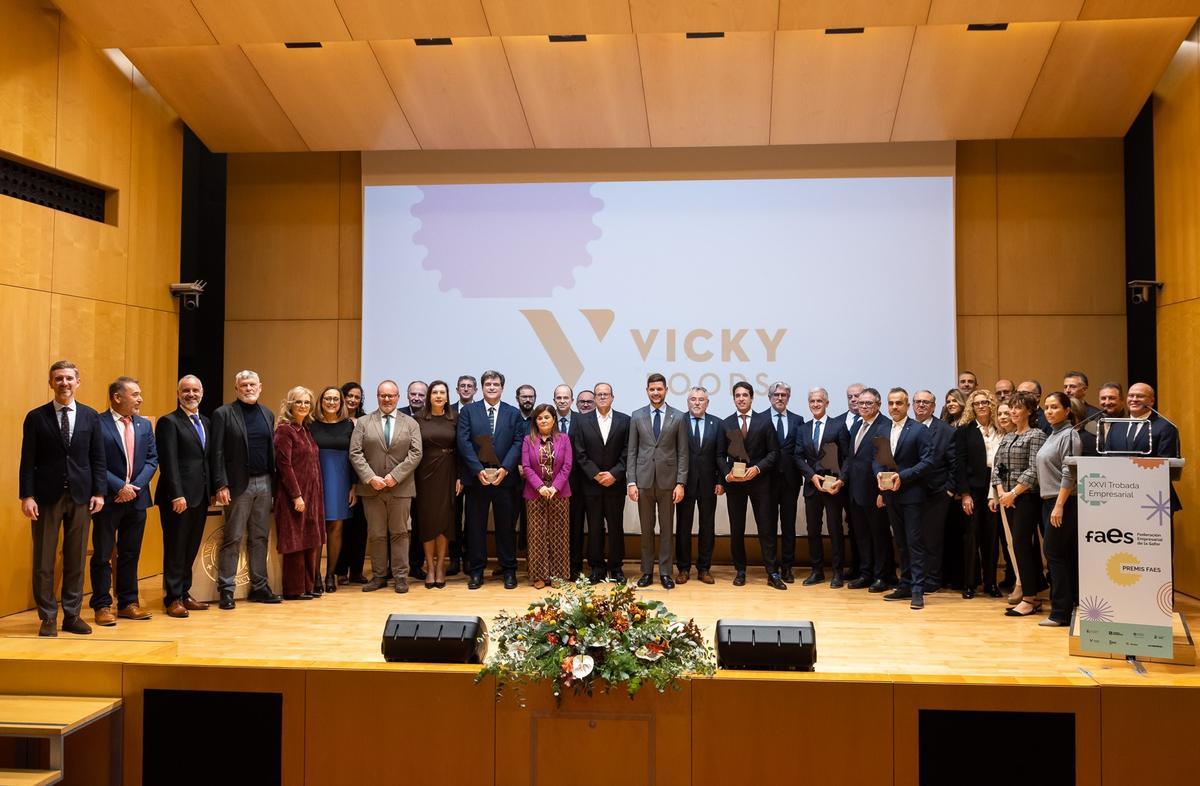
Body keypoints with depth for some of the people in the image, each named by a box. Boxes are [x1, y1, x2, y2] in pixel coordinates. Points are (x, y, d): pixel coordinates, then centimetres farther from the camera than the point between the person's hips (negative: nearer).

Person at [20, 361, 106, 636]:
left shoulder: (90, 416, 6)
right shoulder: (36, 417, 1)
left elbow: (98, 458, 6)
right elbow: (27, 460, -1)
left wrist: (99, 492, -1)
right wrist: (27, 496, -8)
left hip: (80, 496, 2)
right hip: (47, 495, -2)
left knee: (76, 559, 6)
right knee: (44, 560, 3)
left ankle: (72, 615, 15)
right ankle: (48, 617, 12)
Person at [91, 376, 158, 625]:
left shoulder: (145, 425, 10)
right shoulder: (98, 424, -8)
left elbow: (152, 460, 7)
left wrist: (135, 486, -7)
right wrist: (120, 487, -16)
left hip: (136, 499, 5)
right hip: (108, 499, -5)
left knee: (131, 554, 12)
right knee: (102, 554, 3)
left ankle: (128, 603, 20)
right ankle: (102, 606, 11)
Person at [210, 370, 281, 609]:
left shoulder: (267, 414, 13)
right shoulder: (223, 414, -3)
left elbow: (271, 450, 13)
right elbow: (217, 453, -8)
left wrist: (273, 481, 6)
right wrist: (221, 485, -14)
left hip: (264, 483, 5)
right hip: (239, 484, -5)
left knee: (260, 537, 10)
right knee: (233, 538, -1)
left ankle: (259, 587, 17)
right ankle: (226, 590, 5)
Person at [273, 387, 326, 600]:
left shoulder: (306, 430, 14)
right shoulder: (284, 429, -10)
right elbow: (284, 465, -16)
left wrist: (315, 494, 10)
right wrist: (296, 495, -18)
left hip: (311, 494, 8)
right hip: (294, 495, -8)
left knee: (312, 541, 11)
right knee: (295, 542, -2)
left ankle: (308, 585, 19)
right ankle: (294, 590, 5)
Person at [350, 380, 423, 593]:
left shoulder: (410, 423, 6)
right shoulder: (363, 422, 6)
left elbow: (415, 454, -3)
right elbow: (355, 453, -1)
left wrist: (395, 476, -13)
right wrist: (370, 477, -13)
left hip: (400, 488, 0)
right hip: (371, 488, 1)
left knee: (399, 533, 5)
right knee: (376, 534, 6)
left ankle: (400, 576, 11)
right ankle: (378, 576, 15)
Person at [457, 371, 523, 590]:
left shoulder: (513, 413, 8)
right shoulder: (468, 411, 5)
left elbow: (518, 443, 1)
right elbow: (464, 442, -3)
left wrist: (505, 469, -13)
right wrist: (479, 470, -13)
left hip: (505, 477, 0)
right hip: (476, 478, 0)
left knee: (506, 525, 6)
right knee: (475, 525, 4)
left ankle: (508, 570, 14)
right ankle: (476, 571, 13)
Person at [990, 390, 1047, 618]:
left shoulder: (1036, 435, -7)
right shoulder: (1007, 438, 15)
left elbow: (1034, 470, -15)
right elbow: (997, 468, 12)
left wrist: (1013, 493, -15)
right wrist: (1001, 493, -3)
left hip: (1026, 497, -7)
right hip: (1008, 498, 7)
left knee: (1021, 544, -9)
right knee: (1022, 545, 9)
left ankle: (1029, 599, -3)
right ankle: (1031, 595, 15)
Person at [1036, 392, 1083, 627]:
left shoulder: (1069, 435, -10)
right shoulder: (1052, 436, 16)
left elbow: (1069, 474, -17)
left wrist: (1059, 506, -20)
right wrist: (1050, 504, 14)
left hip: (1063, 502, -9)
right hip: (1049, 501, 9)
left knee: (1055, 554, -7)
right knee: (1066, 556, 11)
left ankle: (1061, 612, -3)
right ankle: (1070, 602, 16)